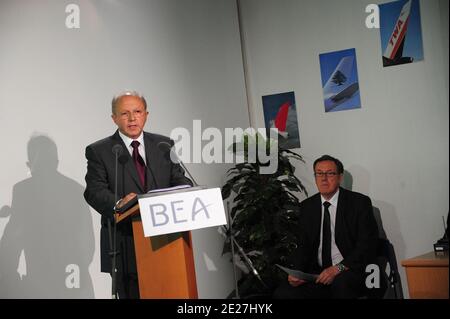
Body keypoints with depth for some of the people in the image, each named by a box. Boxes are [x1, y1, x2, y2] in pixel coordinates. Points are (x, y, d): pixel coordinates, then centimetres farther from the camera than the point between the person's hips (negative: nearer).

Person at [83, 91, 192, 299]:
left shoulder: (164, 145, 13)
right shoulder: (98, 151, 2)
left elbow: (179, 179, 9)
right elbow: (94, 192, -8)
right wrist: (118, 203, -30)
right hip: (125, 246, -3)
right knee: (131, 294, 1)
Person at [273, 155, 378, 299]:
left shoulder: (359, 202, -2)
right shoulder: (306, 207, 12)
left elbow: (367, 245, -8)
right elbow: (303, 246, 12)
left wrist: (338, 268, -21)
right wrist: (296, 272, -9)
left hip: (350, 271, -3)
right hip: (316, 273, 4)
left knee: (341, 282, -38)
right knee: (282, 293, -21)